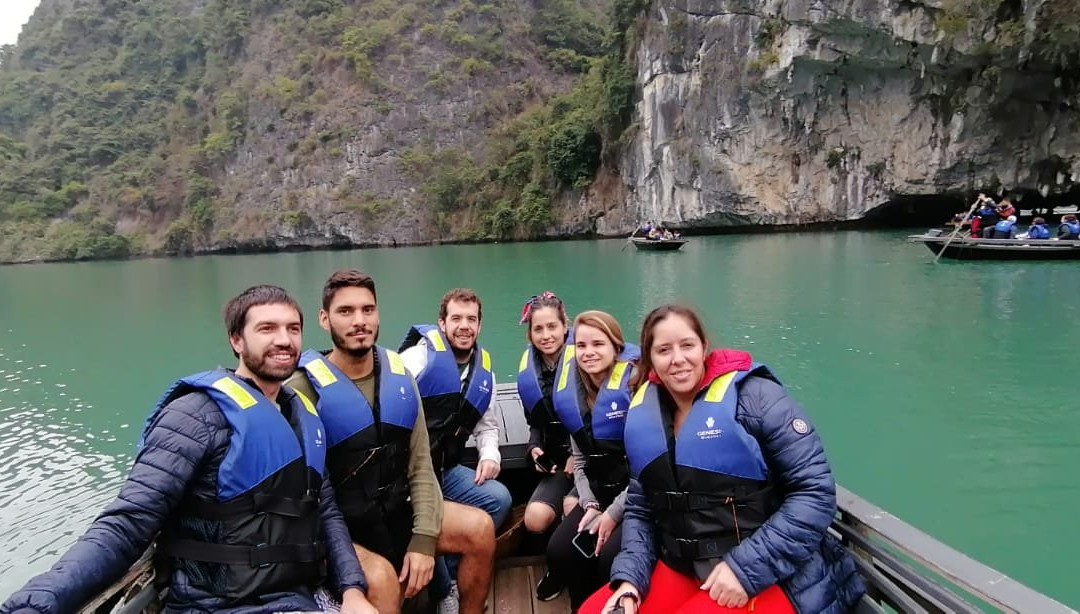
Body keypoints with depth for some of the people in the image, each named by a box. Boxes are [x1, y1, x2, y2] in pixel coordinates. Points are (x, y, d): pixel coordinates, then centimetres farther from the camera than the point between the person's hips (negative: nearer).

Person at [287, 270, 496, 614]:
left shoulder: (398, 375, 2)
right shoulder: (304, 388, -15)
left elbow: (420, 465, 1)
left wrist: (423, 538, -8)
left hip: (397, 512, 6)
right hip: (340, 529, -5)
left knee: (480, 528, -8)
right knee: (381, 578, -33)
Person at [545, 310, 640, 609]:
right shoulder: (575, 394, 6)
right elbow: (580, 461, 12)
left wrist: (614, 512, -16)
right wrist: (590, 504, -5)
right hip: (599, 493, 6)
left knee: (611, 557, -26)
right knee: (559, 552, -14)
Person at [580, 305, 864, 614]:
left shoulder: (754, 397, -14)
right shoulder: (644, 417, 2)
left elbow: (817, 491, -16)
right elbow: (639, 510, 8)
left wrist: (747, 569, -19)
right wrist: (629, 580, -7)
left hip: (770, 578, -4)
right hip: (681, 571, 5)